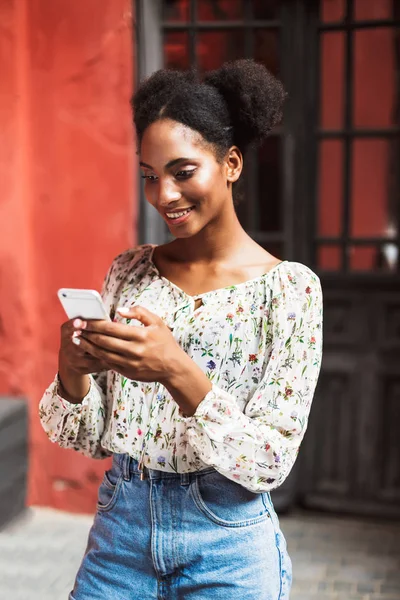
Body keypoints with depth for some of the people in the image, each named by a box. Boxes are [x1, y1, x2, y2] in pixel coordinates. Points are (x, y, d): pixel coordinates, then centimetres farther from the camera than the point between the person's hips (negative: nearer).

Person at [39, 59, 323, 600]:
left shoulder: (290, 287, -12)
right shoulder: (129, 271, 0)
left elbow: (271, 462, -15)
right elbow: (92, 438, 2)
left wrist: (178, 371, -29)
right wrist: (72, 367, -18)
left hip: (227, 542, -3)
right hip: (120, 521, 4)